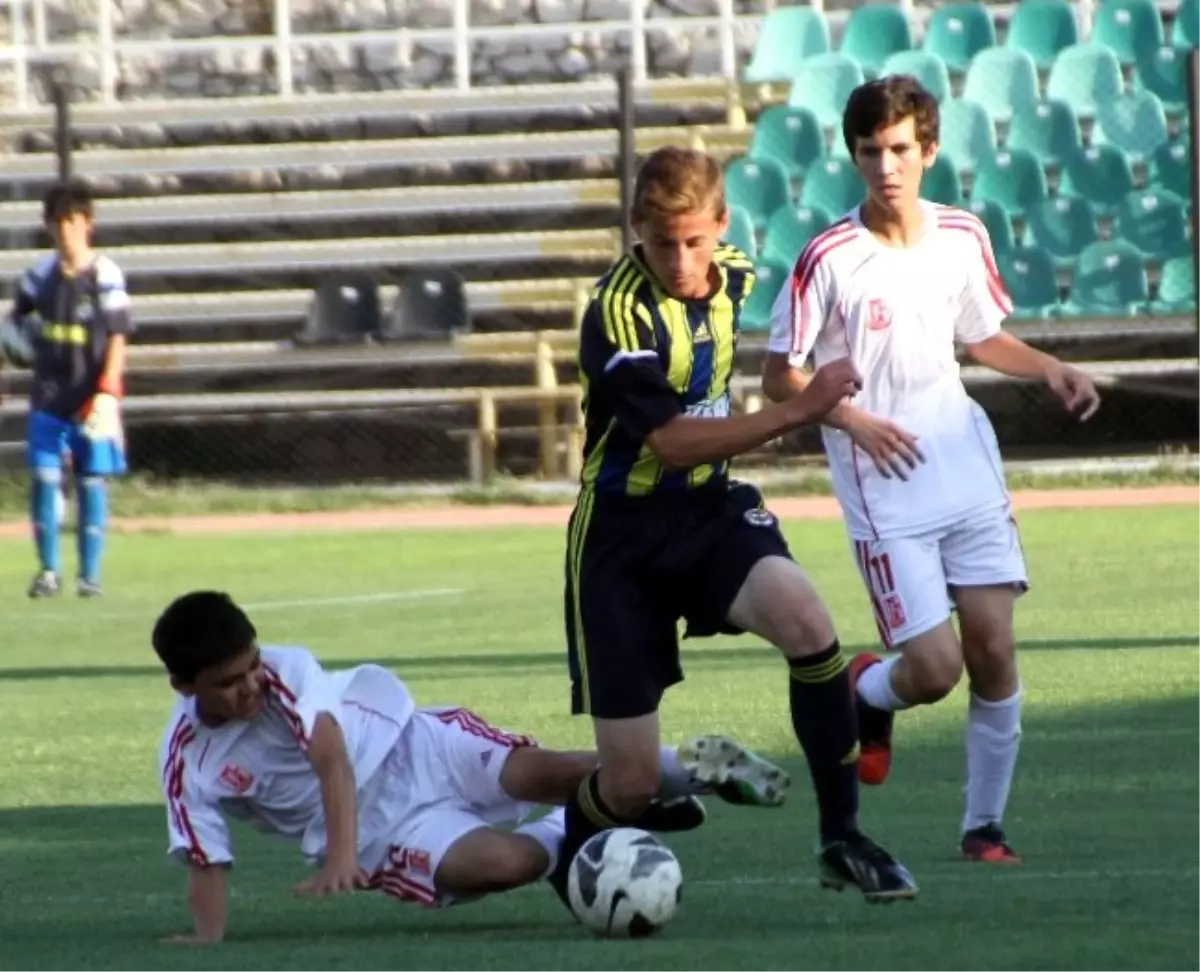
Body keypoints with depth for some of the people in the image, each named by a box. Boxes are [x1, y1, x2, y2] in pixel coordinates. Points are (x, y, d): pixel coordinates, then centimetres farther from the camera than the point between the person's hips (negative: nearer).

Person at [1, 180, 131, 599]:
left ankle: (90, 574, 9)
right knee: (44, 478, -3)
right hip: (48, 394, 3)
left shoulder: (105, 275, -8)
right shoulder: (40, 274, 4)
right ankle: (48, 569, 6)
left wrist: (107, 391, -17)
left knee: (91, 482, 1)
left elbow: (118, 337, -9)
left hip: (90, 397, -3)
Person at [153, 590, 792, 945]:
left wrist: (338, 857, -43)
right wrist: (208, 940, -25)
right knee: (504, 861, -26)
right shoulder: (187, 764, -12)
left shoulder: (282, 671, -18)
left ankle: (691, 768, -6)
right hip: (381, 831, 0)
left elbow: (330, 757, -29)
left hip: (408, 745, 0)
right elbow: (206, 861, -6)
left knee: (544, 772, -27)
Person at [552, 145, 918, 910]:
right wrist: (803, 410, -30)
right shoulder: (621, 311, -20)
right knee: (632, 781, -5)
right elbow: (673, 443, -26)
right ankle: (573, 860, 31)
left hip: (711, 510, 4)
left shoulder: (737, 280, 1)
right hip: (624, 534, -4)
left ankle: (843, 839, -16)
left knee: (804, 620, -30)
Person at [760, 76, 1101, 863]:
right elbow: (780, 377, -6)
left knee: (995, 651, 0)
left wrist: (1050, 370, 3)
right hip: (888, 496, -5)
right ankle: (870, 693, 25)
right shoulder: (830, 260, -11)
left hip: (969, 474, 5)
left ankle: (986, 825, 14)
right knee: (935, 666, -11)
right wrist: (852, 419, -21)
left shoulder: (963, 238, 4)